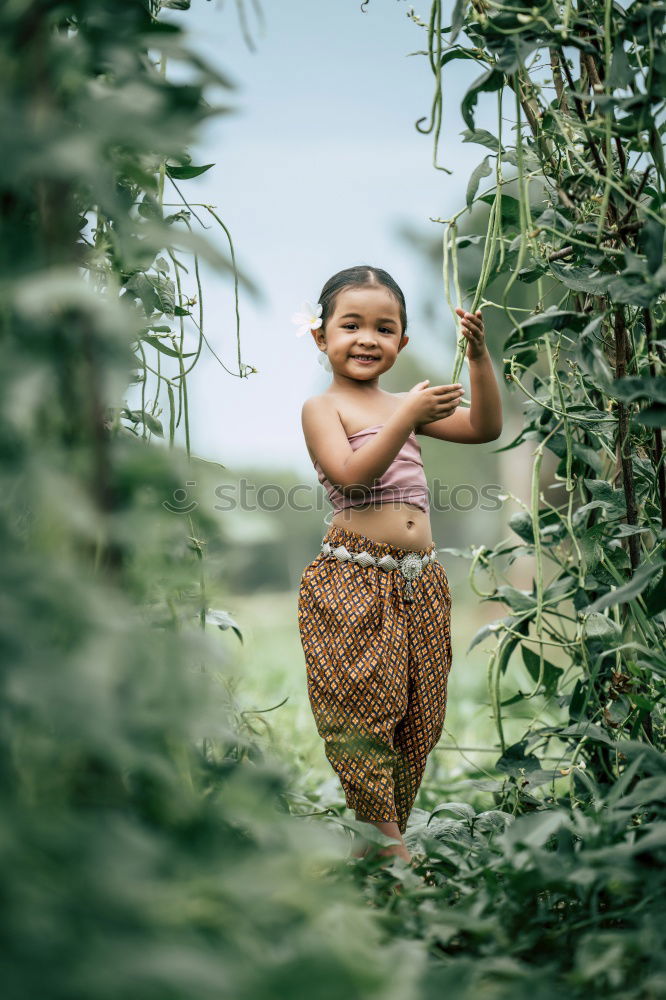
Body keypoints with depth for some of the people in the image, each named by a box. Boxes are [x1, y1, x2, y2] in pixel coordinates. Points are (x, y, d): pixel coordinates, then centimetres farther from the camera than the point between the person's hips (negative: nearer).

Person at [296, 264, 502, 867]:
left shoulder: (403, 406, 16)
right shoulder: (323, 408, -1)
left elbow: (485, 429, 10)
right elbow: (352, 474, -18)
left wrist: (479, 357, -2)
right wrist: (409, 416, -23)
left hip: (420, 581, 6)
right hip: (352, 582, -6)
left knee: (417, 714, 8)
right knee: (362, 708, -7)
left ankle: (381, 836, 19)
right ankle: (386, 838, 2)